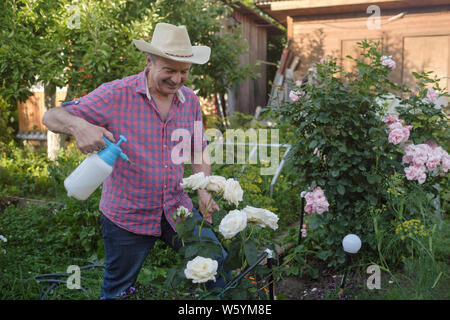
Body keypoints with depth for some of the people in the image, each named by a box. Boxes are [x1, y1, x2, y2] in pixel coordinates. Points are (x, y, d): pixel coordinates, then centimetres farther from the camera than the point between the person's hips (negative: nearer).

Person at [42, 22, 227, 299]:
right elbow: (52, 117, -13)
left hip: (177, 209, 4)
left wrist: (205, 191, -3)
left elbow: (199, 149, 12)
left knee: (218, 267, 7)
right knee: (118, 291, 14)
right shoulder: (116, 95, -15)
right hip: (127, 214, -3)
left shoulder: (190, 100, 1)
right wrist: (79, 126, -36)